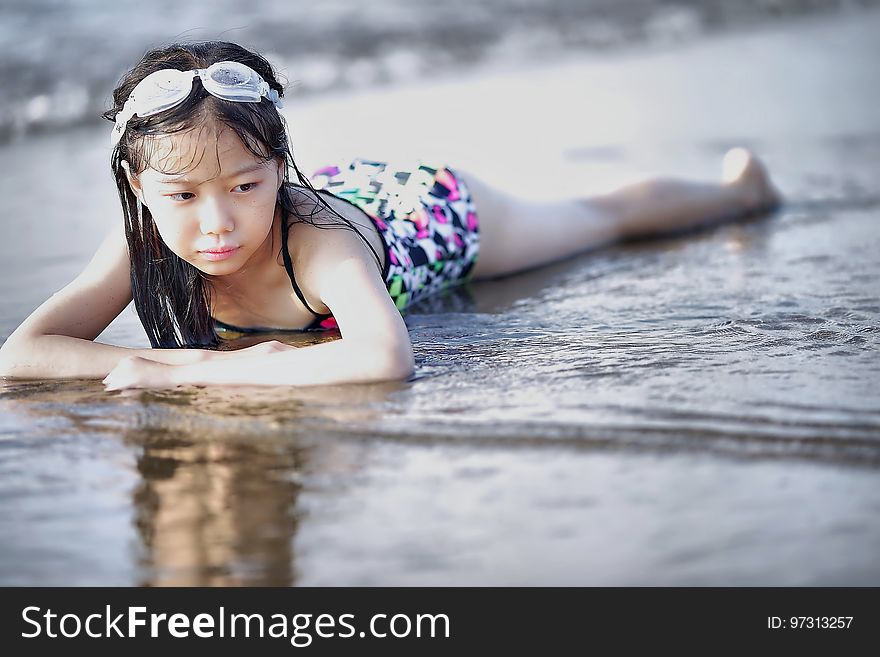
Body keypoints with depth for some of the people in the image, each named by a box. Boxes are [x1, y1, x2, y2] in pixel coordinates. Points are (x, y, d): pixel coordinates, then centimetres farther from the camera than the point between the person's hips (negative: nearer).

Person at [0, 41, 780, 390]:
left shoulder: (317, 245, -49)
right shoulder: (144, 240, -36)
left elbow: (386, 358, -65)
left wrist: (201, 367, -61)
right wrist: (166, 359, -52)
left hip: (435, 213, -2)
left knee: (606, 217, 25)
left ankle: (737, 186, 52)